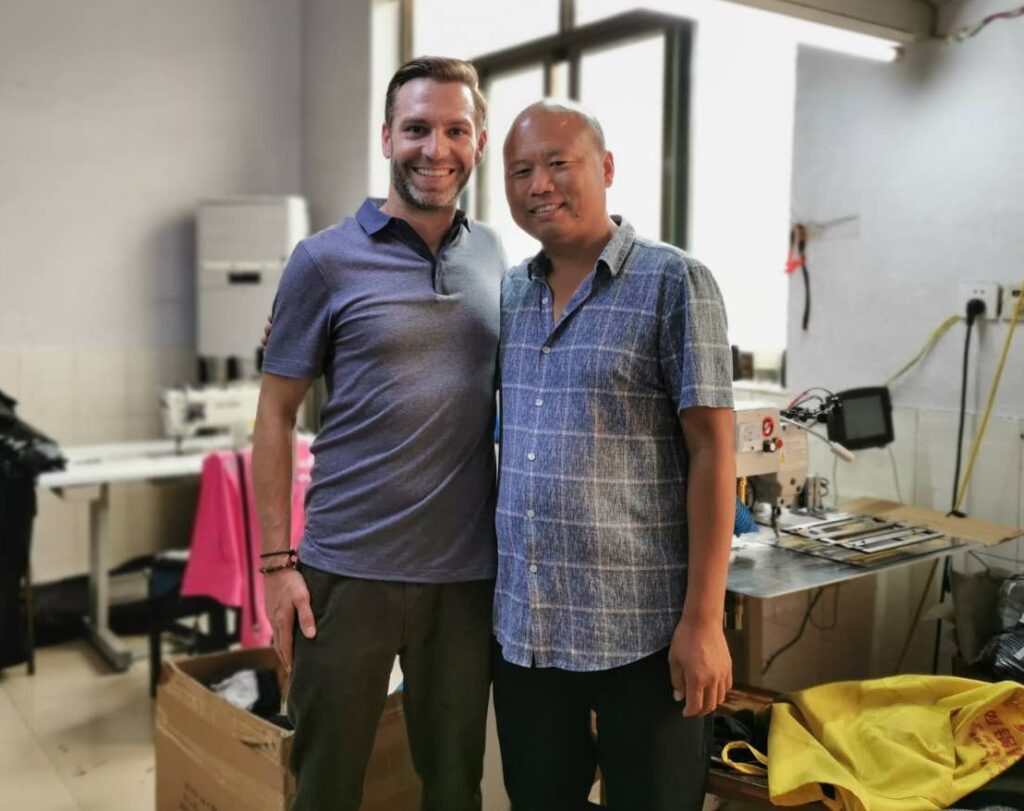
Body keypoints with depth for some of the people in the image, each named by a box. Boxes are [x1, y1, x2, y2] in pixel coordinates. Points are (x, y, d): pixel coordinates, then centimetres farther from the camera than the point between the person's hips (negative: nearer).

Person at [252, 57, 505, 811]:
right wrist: (277, 562, -8)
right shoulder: (325, 260, -4)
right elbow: (276, 416, -3)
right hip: (348, 570, -3)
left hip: (469, 571, 3)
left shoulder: (494, 255, 7)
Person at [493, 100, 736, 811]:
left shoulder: (673, 284, -8)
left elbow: (712, 453, -12)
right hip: (522, 622, 5)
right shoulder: (510, 293, 8)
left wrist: (704, 619, -15)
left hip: (642, 625, -5)